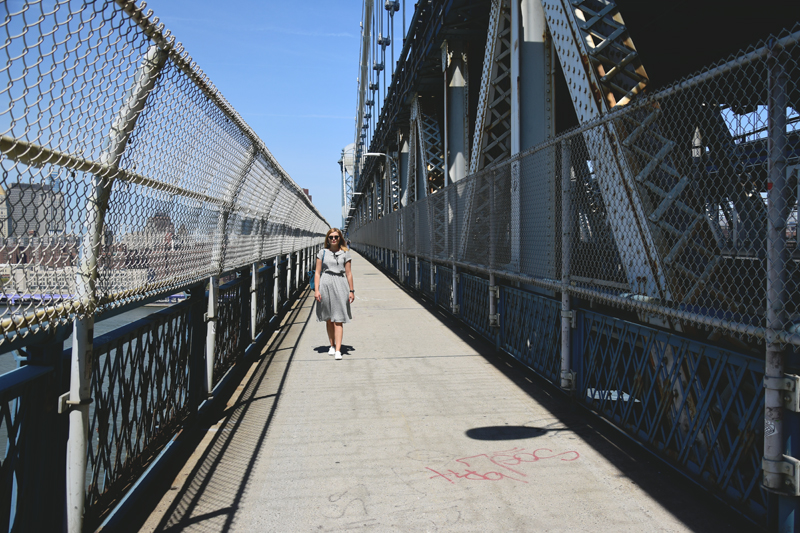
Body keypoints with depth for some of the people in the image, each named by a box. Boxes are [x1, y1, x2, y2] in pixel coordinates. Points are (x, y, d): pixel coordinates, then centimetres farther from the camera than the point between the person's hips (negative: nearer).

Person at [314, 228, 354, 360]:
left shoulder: (345, 253, 7)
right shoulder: (322, 253, 7)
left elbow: (348, 273, 9)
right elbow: (317, 272, 6)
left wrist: (351, 291, 7)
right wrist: (316, 290, -3)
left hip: (340, 286, -1)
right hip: (325, 285, 1)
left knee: (338, 319, -6)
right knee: (328, 319, 8)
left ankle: (338, 350, -9)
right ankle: (332, 345, 23)